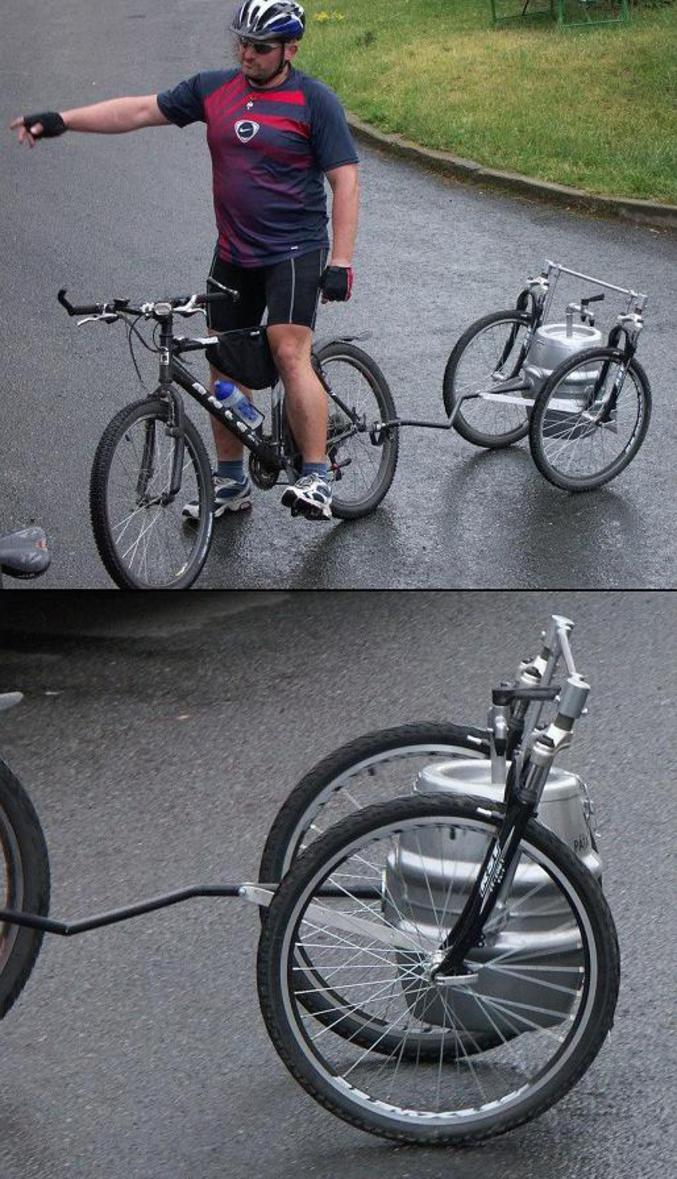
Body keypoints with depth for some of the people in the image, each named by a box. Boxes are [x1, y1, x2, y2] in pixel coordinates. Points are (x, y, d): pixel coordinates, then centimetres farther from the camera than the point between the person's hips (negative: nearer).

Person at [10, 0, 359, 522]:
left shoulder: (314, 100, -8)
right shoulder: (213, 89, 6)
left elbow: (345, 181, -11)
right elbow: (139, 110, 8)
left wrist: (341, 261, -18)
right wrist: (62, 120, 0)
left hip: (294, 251, -6)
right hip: (233, 255, 6)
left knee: (290, 353, -21)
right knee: (224, 365, 9)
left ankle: (317, 479, -18)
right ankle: (231, 482, 21)